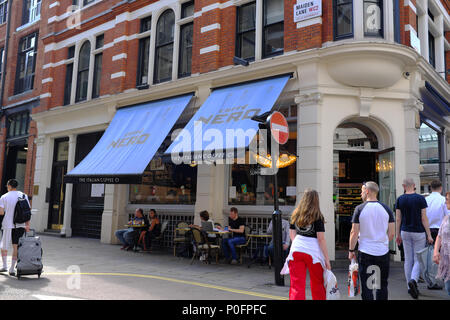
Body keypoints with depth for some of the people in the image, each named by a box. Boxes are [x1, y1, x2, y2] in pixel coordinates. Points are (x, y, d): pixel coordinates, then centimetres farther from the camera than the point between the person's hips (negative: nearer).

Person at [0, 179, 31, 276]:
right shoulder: (24, 196, 4)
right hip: (20, 225, 2)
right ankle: (12, 269, 5)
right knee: (16, 247, 4)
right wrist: (27, 225, 3)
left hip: (8, 225, -2)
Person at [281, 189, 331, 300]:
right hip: (313, 251, -3)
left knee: (296, 285, 5)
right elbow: (321, 239, -10)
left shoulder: (296, 214, 6)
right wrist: (327, 259, -5)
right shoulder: (317, 217, -7)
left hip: (296, 249, 3)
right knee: (317, 284, 17)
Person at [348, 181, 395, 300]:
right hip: (383, 252, 3)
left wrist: (351, 250, 2)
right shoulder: (386, 209, 1)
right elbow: (392, 233, 2)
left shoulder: (359, 209, -7)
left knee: (366, 286, 4)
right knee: (382, 285, 15)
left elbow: (354, 232, -8)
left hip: (365, 252, -3)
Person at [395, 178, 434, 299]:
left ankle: (410, 287, 16)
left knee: (408, 259, 11)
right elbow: (424, 218, -10)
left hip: (405, 232, 3)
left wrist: (397, 234, 8)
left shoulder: (400, 199, 0)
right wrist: (429, 235, -3)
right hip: (419, 232, -3)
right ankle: (413, 280, -20)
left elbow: (398, 219, 0)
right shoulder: (420, 198, -8)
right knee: (418, 260, 4)